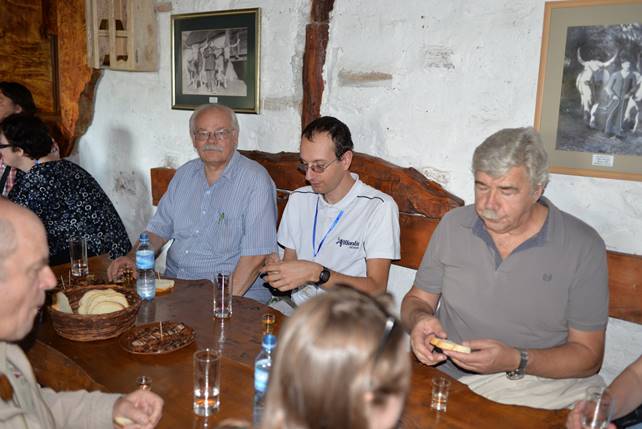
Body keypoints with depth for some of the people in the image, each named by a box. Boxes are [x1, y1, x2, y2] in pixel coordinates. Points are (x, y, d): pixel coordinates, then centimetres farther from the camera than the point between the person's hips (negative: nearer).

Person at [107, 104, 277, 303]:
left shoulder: (255, 180, -10)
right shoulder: (185, 174, 13)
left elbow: (255, 255, -17)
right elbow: (159, 228, 19)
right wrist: (133, 258, 1)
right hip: (174, 285, 6)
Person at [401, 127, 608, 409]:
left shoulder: (583, 247, -5)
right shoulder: (453, 225, 4)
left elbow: (587, 356, -3)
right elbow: (418, 298, 14)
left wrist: (516, 360, -19)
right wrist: (419, 319, -11)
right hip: (454, 381, 0)